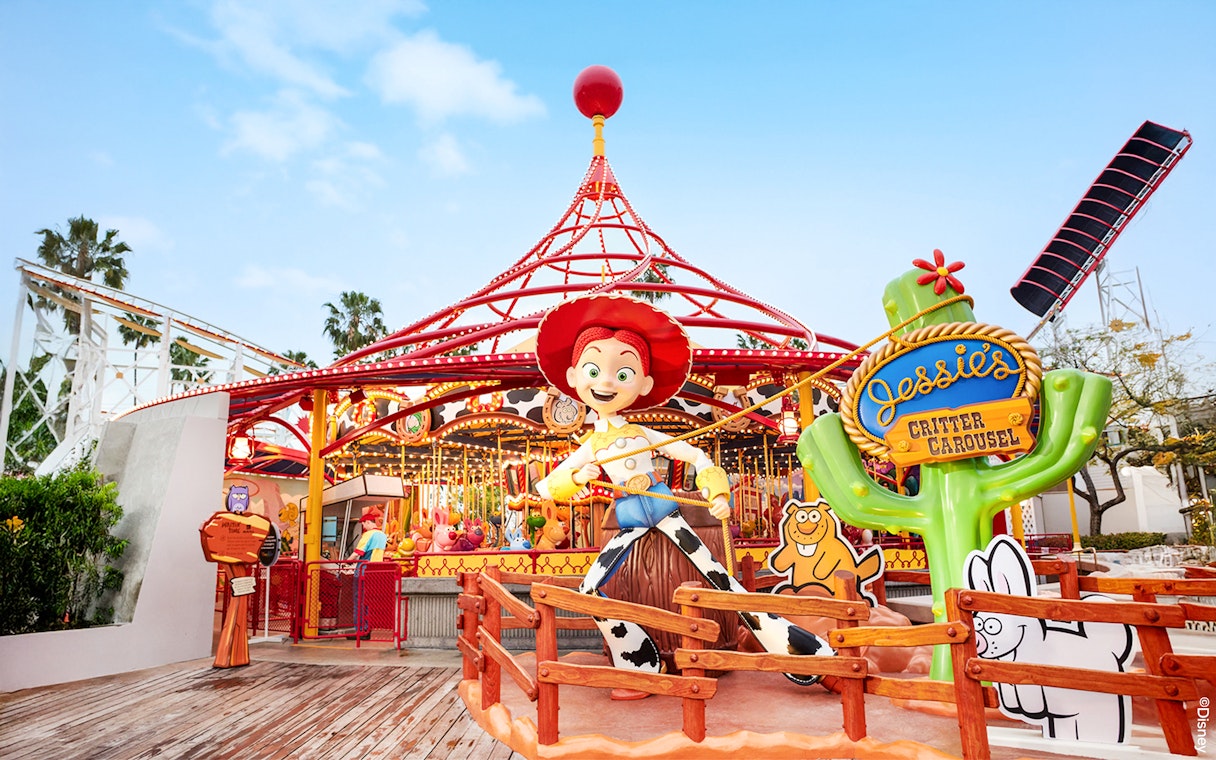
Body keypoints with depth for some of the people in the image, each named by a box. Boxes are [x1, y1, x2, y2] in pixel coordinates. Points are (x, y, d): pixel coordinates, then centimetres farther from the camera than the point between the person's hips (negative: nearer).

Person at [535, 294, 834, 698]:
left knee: (716, 573, -9)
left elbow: (696, 455, 6)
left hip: (664, 509, -1)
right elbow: (544, 487, 3)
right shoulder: (590, 446, 4)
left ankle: (782, 639, -1)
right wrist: (577, 478, -16)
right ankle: (640, 662, 0)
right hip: (631, 521, 2)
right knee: (590, 590, -13)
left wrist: (717, 492, -7)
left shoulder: (644, 433, 2)